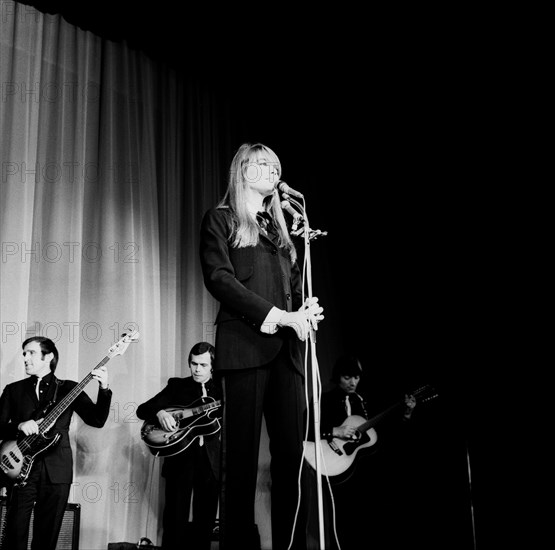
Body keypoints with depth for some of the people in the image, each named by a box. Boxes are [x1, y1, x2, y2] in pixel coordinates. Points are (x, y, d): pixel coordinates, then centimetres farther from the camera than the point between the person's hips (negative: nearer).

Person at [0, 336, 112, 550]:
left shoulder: (68, 388, 8)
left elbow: (96, 419, 0)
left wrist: (104, 389, -15)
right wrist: (19, 426, -13)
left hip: (56, 470, 0)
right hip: (21, 468, 1)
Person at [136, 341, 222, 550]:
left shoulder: (221, 388, 9)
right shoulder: (177, 385, 7)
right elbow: (142, 410, 3)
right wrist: (160, 412, -18)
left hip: (211, 459, 1)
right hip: (180, 457, -1)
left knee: (206, 519, 6)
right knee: (175, 519, -3)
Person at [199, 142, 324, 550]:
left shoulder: (280, 228, 26)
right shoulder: (221, 219, 9)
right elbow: (219, 278, -5)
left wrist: (307, 311, -3)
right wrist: (281, 316, -13)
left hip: (287, 348, 5)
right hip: (246, 344, -5)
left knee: (291, 453, -2)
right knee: (242, 454, -6)